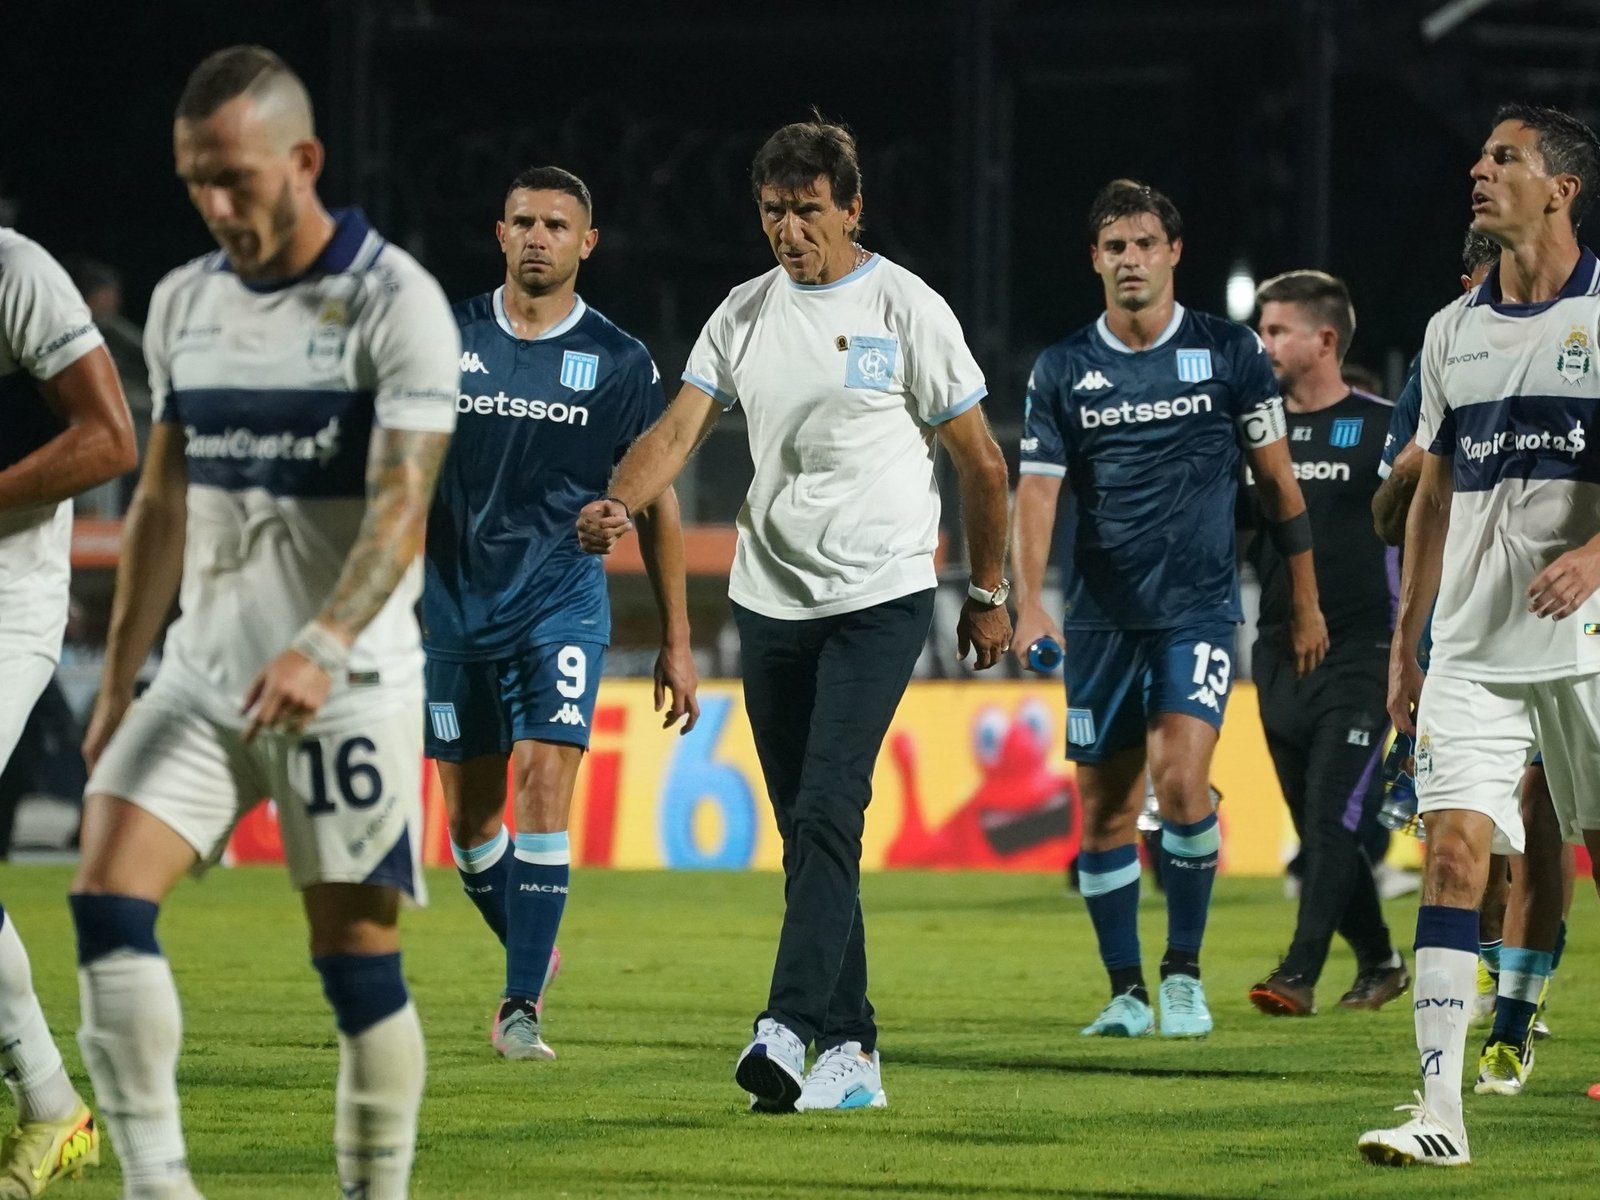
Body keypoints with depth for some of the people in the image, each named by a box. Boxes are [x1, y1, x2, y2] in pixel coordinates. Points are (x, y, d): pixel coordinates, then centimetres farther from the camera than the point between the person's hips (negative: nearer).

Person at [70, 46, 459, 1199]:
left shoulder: (397, 303, -10)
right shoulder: (183, 303, 10)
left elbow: (400, 506, -18)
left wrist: (322, 648, -33)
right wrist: (118, 684, 14)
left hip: (346, 686, -5)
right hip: (204, 674, 5)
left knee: (357, 959, -3)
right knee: (108, 895, -12)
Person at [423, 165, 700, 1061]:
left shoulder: (619, 362, 0)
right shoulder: (447, 339, 3)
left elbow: (656, 501, 5)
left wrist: (677, 640, 3)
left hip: (563, 600, -2)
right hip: (457, 606, 2)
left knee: (544, 785, -17)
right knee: (470, 816, 6)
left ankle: (523, 1007, -16)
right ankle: (534, 958, 32)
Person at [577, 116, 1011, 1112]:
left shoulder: (908, 310, -4)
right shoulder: (744, 315, 9)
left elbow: (980, 461, 3)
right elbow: (680, 430, 1)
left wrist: (990, 596, 6)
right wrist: (619, 506, -20)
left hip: (881, 596, -5)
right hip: (772, 601, 5)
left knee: (827, 812, -18)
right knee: (807, 831, 6)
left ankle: (790, 1029, -26)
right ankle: (852, 1050, 11)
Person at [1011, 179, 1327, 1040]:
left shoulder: (1230, 353, 0)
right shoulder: (1062, 371, 3)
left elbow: (1277, 481, 7)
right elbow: (1036, 490, -3)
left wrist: (1305, 603, 9)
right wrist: (1028, 602, -18)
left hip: (1198, 607, -2)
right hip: (1099, 615, 2)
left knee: (1180, 782, -18)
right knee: (1104, 808, 3)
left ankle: (1184, 971, -3)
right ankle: (1127, 993, 14)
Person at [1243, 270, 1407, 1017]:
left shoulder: (1380, 428, -4)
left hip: (1359, 655, -6)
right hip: (1280, 658, 6)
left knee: (1332, 819, -14)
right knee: (1315, 827, 9)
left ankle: (1300, 972, -18)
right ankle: (1378, 962, 23)